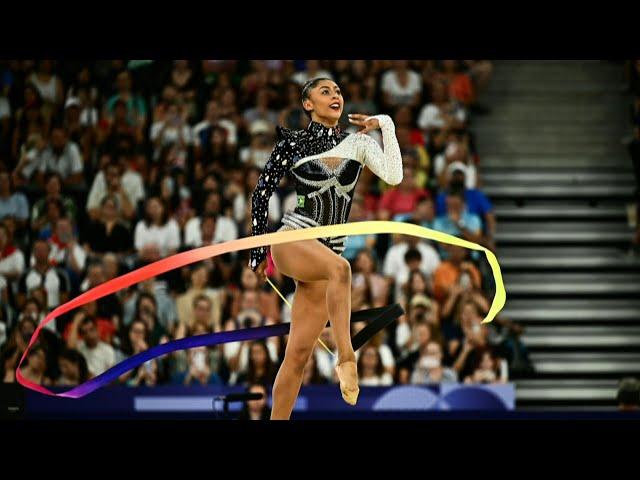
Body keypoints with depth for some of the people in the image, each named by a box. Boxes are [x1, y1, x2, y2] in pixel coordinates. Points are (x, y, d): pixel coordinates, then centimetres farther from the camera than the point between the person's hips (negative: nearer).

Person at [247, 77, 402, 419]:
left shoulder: (357, 143, 9)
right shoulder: (293, 143, 2)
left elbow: (393, 175, -7)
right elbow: (262, 192, 8)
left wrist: (385, 125, -4)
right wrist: (258, 252, 7)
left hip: (328, 249, 4)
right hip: (292, 242, -4)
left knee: (299, 352, 1)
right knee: (340, 268, -38)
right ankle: (346, 359, -39)